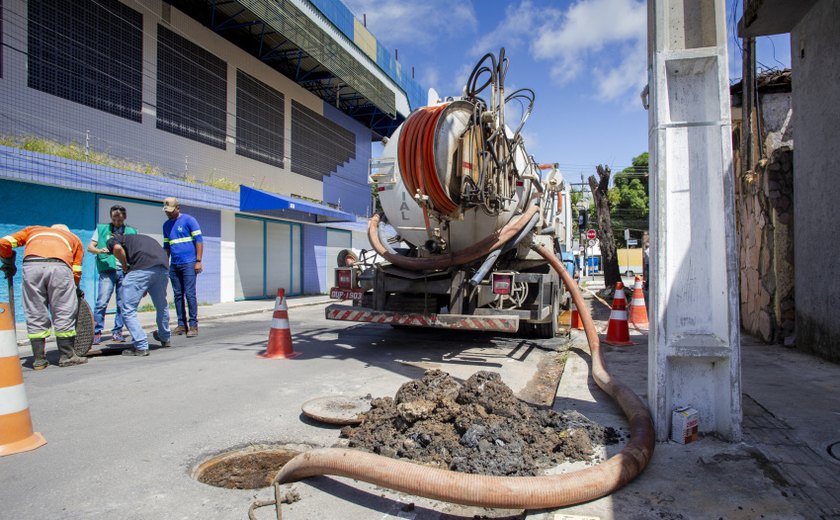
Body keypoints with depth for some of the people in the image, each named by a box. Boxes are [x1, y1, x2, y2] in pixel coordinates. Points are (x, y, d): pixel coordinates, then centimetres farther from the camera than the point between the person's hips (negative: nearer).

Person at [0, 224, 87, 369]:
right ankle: (67, 356, 14)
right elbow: (76, 271, 22)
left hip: (31, 265, 2)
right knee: (64, 314, 8)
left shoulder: (32, 230, 36)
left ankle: (39, 359, 17)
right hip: (59, 266, -1)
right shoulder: (74, 238, 31)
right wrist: (76, 290, 36)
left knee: (35, 316, 11)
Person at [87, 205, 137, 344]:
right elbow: (90, 247, 7)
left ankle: (117, 332, 12)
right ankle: (96, 332, 1)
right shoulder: (102, 228, 11)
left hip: (125, 271, 1)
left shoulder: (131, 231, 13)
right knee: (102, 302, -8)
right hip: (107, 270, -1)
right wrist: (99, 251, -12)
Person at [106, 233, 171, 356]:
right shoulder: (141, 238, 39)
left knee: (127, 309, 5)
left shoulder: (112, 240, 22)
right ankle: (165, 339, 45)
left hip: (142, 268, -7)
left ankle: (141, 346, 0)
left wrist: (125, 267, 13)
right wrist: (146, 288, 32)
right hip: (163, 266, 7)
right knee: (161, 305, 26)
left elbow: (117, 249, -4)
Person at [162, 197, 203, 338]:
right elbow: (166, 246, 22)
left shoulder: (188, 220, -2)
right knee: (177, 295, 7)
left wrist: (198, 261, -12)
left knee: (190, 294, -8)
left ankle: (193, 325, -4)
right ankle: (181, 325, 12)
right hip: (174, 265, 6)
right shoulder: (166, 225, 16)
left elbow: (199, 241, -6)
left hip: (188, 263, -6)